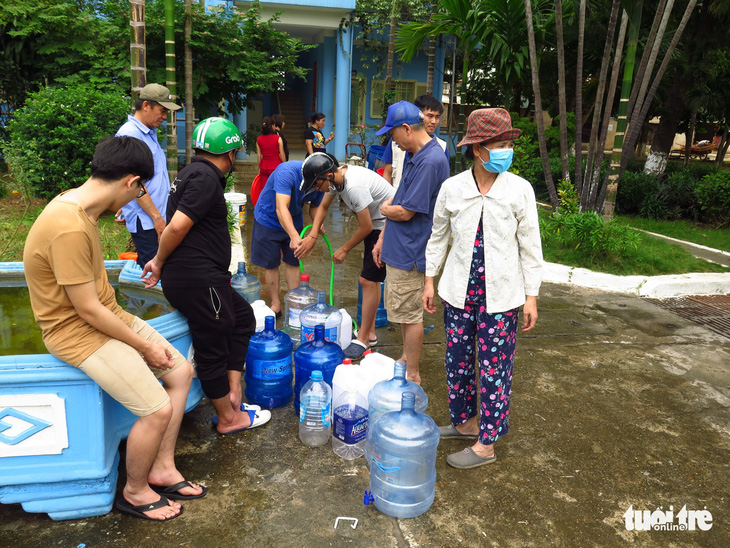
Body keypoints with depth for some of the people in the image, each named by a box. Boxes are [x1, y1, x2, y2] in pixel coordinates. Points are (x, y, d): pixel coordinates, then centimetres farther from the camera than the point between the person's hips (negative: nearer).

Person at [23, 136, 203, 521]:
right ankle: (135, 491, 15)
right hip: (75, 331, -10)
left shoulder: (77, 203, 1)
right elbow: (87, 310, -23)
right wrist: (145, 346, -13)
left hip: (106, 314, 10)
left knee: (181, 372, 9)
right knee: (157, 409, -14)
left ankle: (162, 468, 22)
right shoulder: (69, 229, -29)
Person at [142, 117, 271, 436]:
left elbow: (176, 227, 21)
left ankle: (232, 390, 22)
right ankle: (228, 418, 19)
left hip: (198, 277, 11)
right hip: (198, 280, -11)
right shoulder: (206, 177, -16)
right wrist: (159, 262, -8)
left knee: (242, 317, 21)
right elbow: (177, 226, -22)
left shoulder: (192, 172, 17)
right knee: (212, 348, 3)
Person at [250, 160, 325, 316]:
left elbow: (315, 206, 1)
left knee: (293, 262, 7)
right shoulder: (287, 171, -36)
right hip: (268, 219, -4)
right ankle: (276, 304, 17)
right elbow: (281, 208, -45)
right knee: (270, 264, 3)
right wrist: (294, 236, -58)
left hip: (294, 221, 4)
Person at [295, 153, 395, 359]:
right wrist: (313, 236, 1)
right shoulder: (336, 177, -2)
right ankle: (369, 332, 27)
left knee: (368, 280, -9)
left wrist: (344, 249, -9)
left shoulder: (355, 186, -31)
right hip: (374, 223, 10)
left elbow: (366, 227, -23)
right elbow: (323, 207, 13)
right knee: (370, 278, 15)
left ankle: (363, 339, 3)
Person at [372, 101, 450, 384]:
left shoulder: (430, 161, -22)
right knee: (402, 310, 21)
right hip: (398, 248, 10)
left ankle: (412, 376, 16)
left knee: (410, 313, 2)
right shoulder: (416, 156, 11)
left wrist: (385, 209, -1)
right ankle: (407, 358, 38)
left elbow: (405, 212, -23)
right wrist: (382, 239, 16)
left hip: (410, 252, -10)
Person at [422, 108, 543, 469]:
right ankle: (465, 421, 37)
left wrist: (531, 296, -2)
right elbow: (438, 236, 10)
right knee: (457, 361, 14)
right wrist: (429, 280, 11)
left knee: (494, 367, 5)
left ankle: (486, 444, 20)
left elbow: (530, 245, -2)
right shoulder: (452, 188, -2)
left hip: (500, 294, -2)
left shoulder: (519, 189, -7)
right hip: (460, 290, 3)